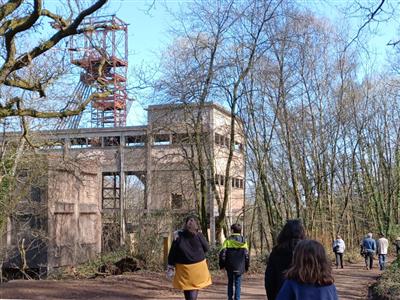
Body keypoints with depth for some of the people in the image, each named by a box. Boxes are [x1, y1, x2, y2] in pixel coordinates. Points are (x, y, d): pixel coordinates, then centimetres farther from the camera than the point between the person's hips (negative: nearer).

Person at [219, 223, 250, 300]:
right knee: (238, 284, 6)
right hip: (239, 267, 0)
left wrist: (222, 265, 2)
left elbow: (222, 253, -8)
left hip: (230, 266, 0)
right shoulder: (243, 241, 0)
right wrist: (246, 266, 11)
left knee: (230, 282, 15)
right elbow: (246, 255, 3)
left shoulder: (228, 240, -6)